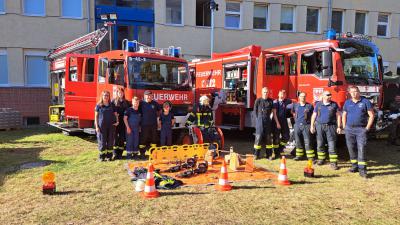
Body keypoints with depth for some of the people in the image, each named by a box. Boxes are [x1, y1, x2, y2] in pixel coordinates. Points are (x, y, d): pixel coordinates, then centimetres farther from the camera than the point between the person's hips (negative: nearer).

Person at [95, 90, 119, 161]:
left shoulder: (112, 105, 9)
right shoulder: (98, 105, 2)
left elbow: (115, 114, 13)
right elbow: (96, 116, 2)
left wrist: (117, 121, -4)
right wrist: (96, 126, -5)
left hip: (111, 126, 3)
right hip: (102, 126, -2)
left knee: (110, 141, 4)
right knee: (102, 141, -1)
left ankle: (109, 156, 14)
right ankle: (101, 156, 8)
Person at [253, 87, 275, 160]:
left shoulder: (271, 101, 7)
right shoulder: (258, 101, 1)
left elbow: (271, 110, 14)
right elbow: (255, 111, 4)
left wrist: (267, 117, 7)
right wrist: (258, 119, 0)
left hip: (267, 121, 2)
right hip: (260, 120, -2)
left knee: (268, 137, 5)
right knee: (258, 137, -4)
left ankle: (269, 154, 12)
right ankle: (256, 154, 2)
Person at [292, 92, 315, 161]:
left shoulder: (309, 106, -1)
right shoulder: (295, 105, 8)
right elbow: (293, 112, 26)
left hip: (306, 125, -4)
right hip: (297, 125, 4)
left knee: (307, 141, -6)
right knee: (298, 141, 9)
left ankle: (311, 157, -4)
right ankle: (299, 155, 19)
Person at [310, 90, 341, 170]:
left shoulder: (334, 104, 4)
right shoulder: (318, 104, 7)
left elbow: (338, 116, 5)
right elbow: (314, 115, 10)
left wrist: (338, 127, -1)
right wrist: (312, 126, 5)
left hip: (331, 126, -2)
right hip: (320, 126, 2)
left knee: (332, 145, -5)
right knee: (320, 144, 9)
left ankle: (333, 162, -2)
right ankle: (321, 159, 23)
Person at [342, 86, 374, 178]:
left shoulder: (365, 102, -1)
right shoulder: (347, 102, 10)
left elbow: (371, 115, -1)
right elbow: (344, 115, 18)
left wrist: (367, 128, -7)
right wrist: (344, 127, 9)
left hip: (361, 129, -4)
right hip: (349, 129, 4)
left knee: (361, 148, -9)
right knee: (351, 148, 8)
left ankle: (362, 169, -8)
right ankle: (354, 166, 20)